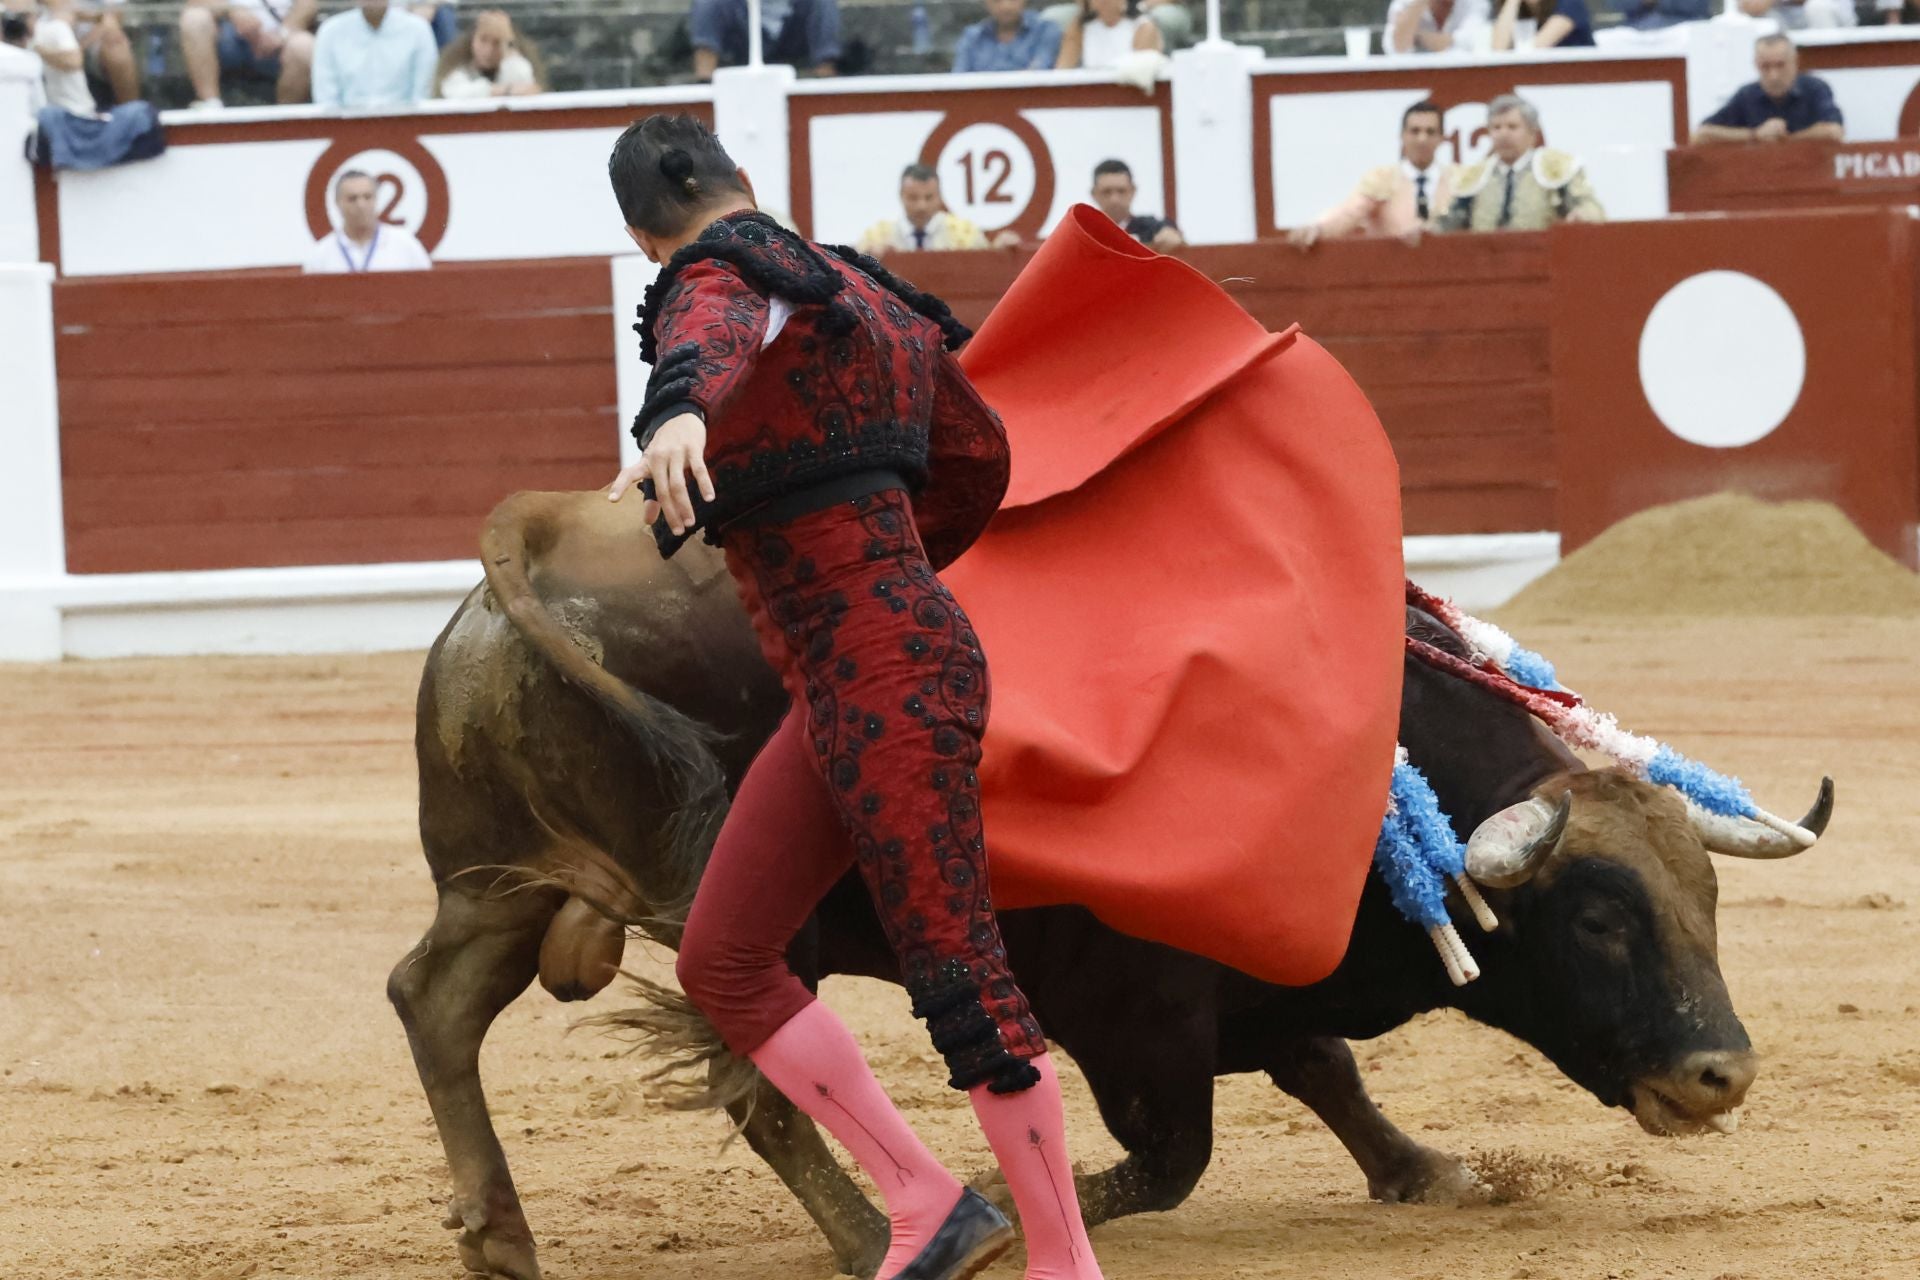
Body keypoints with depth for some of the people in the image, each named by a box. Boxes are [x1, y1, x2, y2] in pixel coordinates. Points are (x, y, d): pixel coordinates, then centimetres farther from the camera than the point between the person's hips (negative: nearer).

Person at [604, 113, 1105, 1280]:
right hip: (837, 695, 9)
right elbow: (978, 460, 27)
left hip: (891, 678, -9)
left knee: (956, 969, -9)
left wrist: (680, 415, -57)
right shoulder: (862, 292, 17)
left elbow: (722, 333, -35)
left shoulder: (722, 277, -8)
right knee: (721, 963, 9)